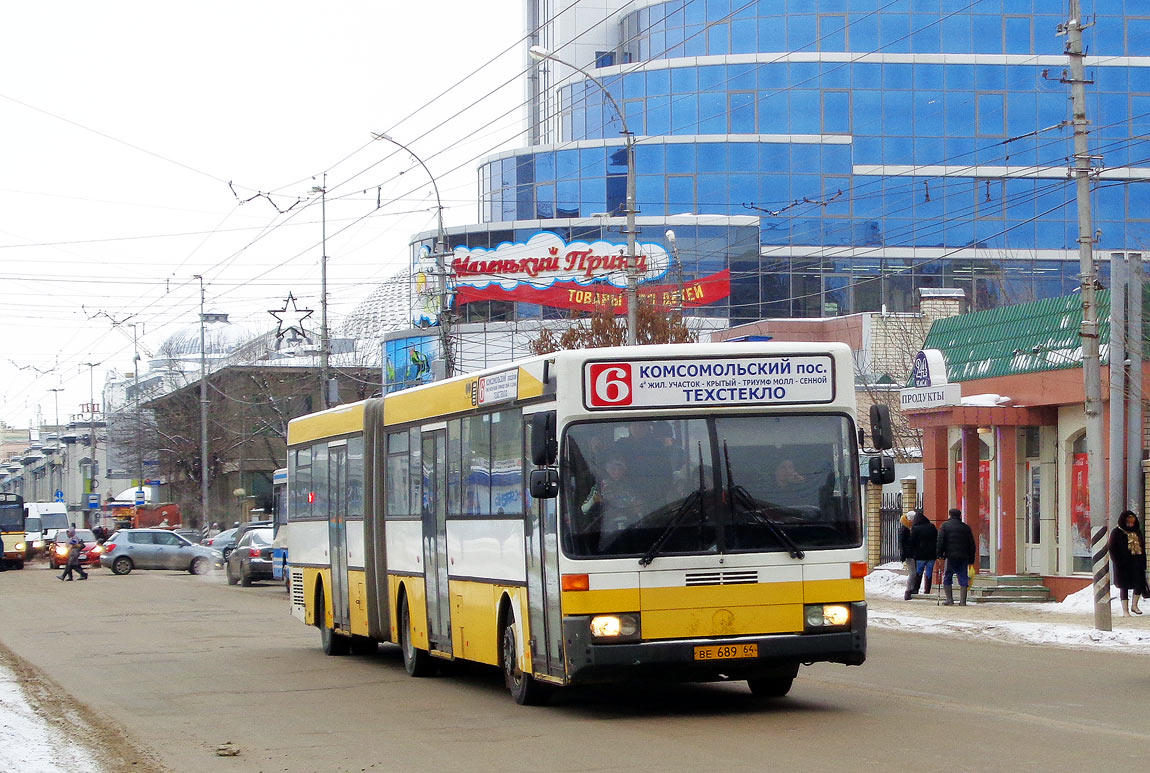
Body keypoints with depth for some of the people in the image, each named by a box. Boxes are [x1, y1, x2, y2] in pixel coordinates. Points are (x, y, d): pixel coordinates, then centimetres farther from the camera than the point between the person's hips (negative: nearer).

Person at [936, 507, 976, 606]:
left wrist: (939, 555, -3)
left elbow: (940, 542, -6)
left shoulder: (945, 526, 2)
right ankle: (962, 601, -1)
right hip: (963, 557, 3)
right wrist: (971, 560, 17)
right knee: (963, 579, 5)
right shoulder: (966, 527, 12)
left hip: (950, 557, -3)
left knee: (947, 579, 6)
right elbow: (972, 545, 13)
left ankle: (949, 600, -1)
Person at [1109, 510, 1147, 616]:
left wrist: (1143, 561, 4)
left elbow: (1142, 545, 13)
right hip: (1124, 564, -5)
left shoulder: (1137, 531, 8)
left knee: (1139, 584, 6)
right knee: (1124, 586, 2)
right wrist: (1118, 562, -16)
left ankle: (1134, 605, 25)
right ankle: (1125, 610, 10)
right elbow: (1112, 549, -9)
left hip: (1137, 563, 5)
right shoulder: (1117, 533, -7)